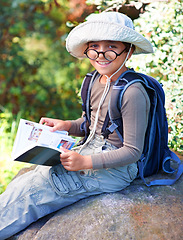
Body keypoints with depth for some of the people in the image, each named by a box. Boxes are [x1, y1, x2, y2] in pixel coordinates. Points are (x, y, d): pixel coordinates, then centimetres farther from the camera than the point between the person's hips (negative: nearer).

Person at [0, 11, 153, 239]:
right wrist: (67, 126, 0)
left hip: (114, 170, -8)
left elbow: (132, 151, -21)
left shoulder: (132, 94, -24)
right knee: (24, 182, -2)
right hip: (90, 151, 8)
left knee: (31, 191, -10)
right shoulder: (97, 81, 2)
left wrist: (86, 162, -25)